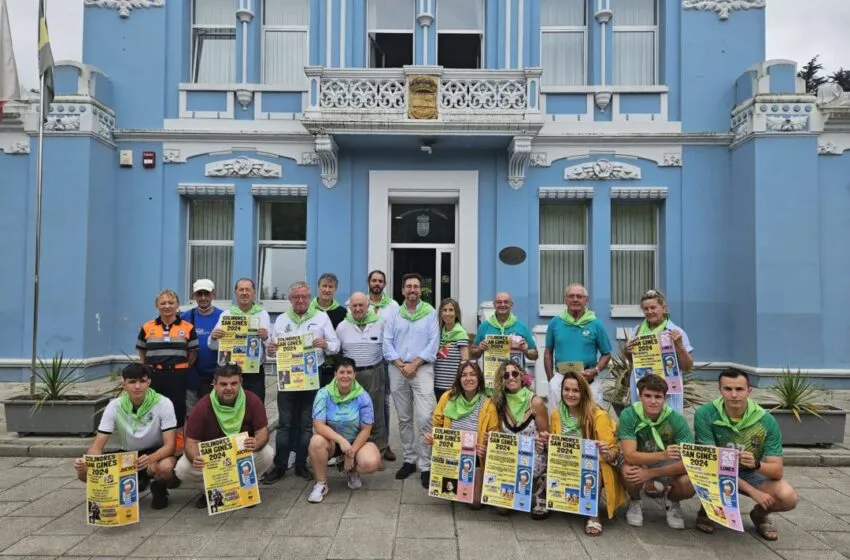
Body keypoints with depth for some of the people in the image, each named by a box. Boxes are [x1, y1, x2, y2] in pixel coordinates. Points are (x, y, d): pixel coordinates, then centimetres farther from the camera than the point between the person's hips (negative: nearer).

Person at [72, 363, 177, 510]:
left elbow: (170, 445, -23)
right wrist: (87, 461, -36)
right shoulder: (114, 406, -12)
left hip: (155, 453, -3)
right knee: (84, 472, -19)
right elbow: (98, 444, -12)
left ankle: (159, 489, -1)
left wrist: (150, 459, -44)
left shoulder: (163, 404, -21)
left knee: (165, 467, -38)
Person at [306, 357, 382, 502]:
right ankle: (321, 483, -10)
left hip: (357, 441, 0)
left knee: (371, 463, -29)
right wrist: (341, 440, -33)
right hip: (332, 441, 0)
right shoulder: (324, 394, -14)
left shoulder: (362, 397, -13)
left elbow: (365, 430, -11)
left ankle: (352, 470, 9)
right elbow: (319, 425, -22)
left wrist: (351, 453, -17)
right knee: (316, 441, -34)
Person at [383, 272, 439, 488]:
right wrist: (401, 365, -9)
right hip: (397, 369, 3)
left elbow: (433, 343, -4)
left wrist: (414, 364, -11)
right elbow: (387, 343, 4)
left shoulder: (430, 313, 3)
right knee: (404, 419, 10)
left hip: (422, 368, -3)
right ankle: (409, 460, 22)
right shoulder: (394, 315, 10)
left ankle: (425, 466, -5)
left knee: (424, 418, -13)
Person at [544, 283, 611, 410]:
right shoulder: (555, 323, 4)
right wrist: (551, 379, 5)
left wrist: (595, 371, -11)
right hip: (560, 377, 1)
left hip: (588, 380, -1)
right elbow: (548, 352, 12)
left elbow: (606, 354, 6)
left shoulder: (596, 324, 1)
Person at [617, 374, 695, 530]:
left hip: (667, 465, 1)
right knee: (629, 471, -36)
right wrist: (663, 455, -49)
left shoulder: (676, 419, -23)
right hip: (638, 461, -1)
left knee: (690, 484, -30)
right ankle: (635, 502, 1)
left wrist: (651, 473, -34)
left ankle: (672, 501, 9)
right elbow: (630, 455, -32)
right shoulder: (628, 415, -25)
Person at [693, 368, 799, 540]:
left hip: (751, 473, 2)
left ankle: (759, 514, 12)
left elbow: (778, 471, -19)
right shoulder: (705, 414, -24)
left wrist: (756, 464, -43)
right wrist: (752, 491, -29)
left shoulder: (766, 421, -18)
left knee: (789, 498, -24)